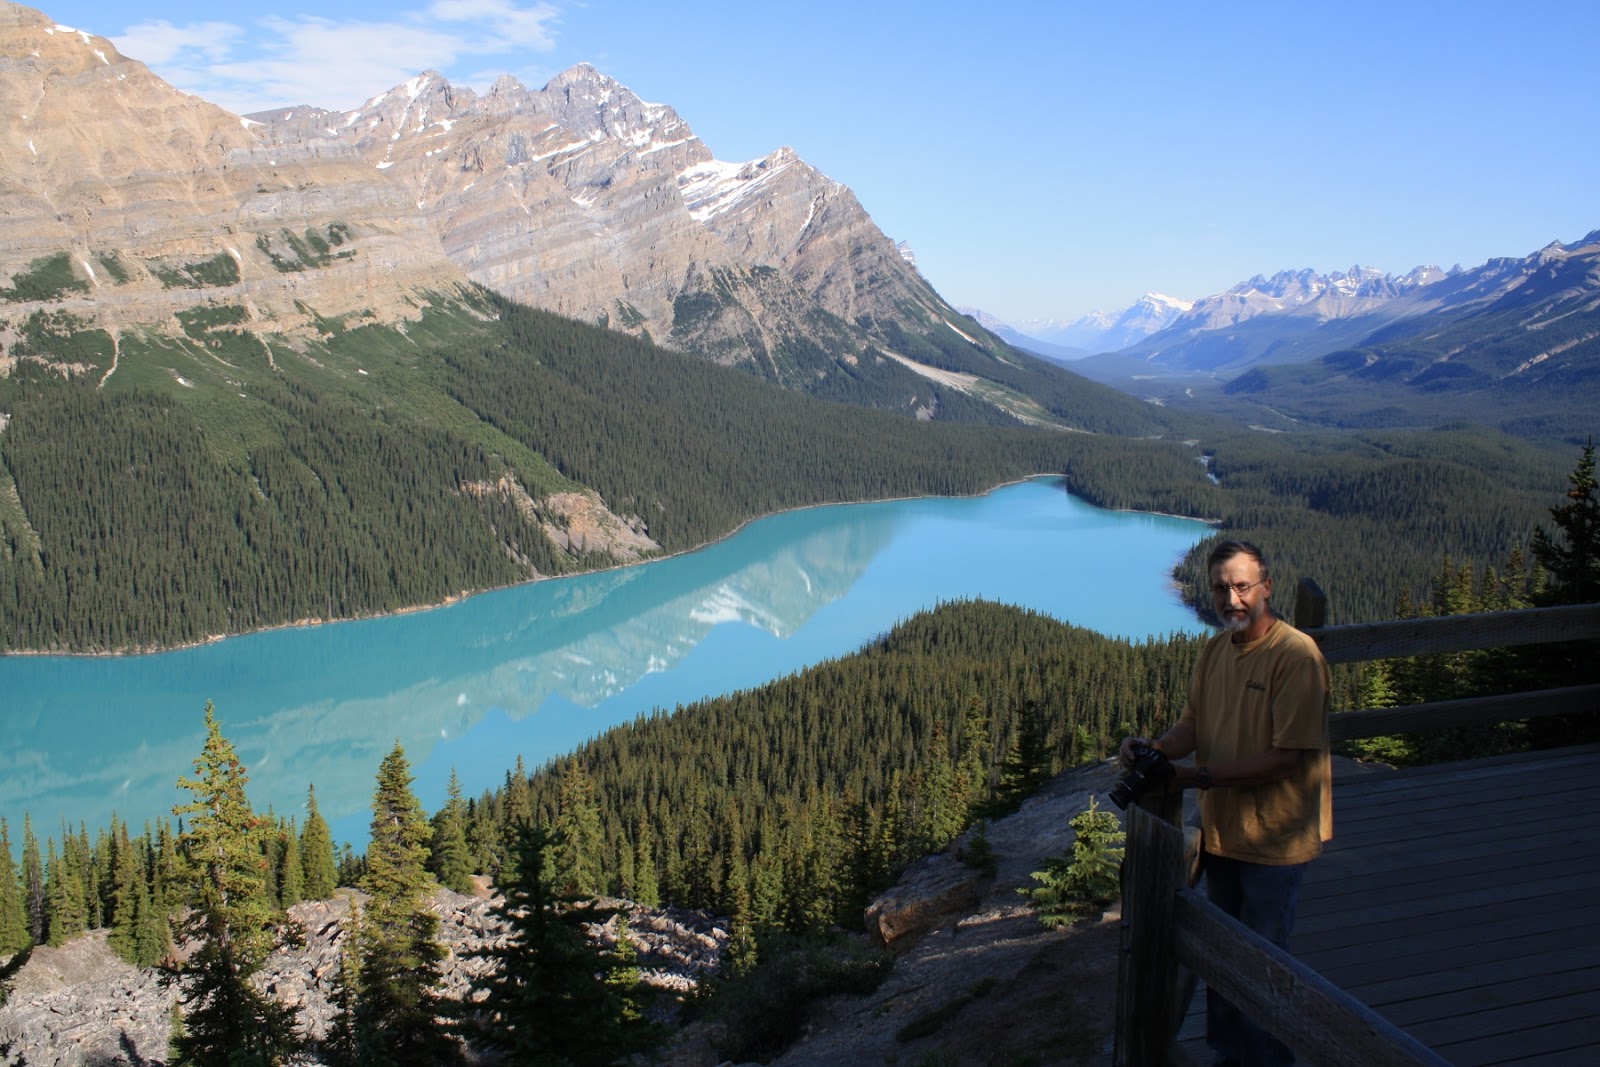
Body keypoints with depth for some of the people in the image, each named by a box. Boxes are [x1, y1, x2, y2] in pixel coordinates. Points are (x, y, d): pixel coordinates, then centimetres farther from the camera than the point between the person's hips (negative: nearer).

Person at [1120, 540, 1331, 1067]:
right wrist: (1153, 747, -15)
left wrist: (1202, 777, -24)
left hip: (1273, 838, -7)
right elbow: (1192, 726, 6)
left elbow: (1287, 758, -22)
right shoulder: (1214, 651, 3)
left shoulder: (1296, 655, -19)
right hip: (1220, 829, 7)